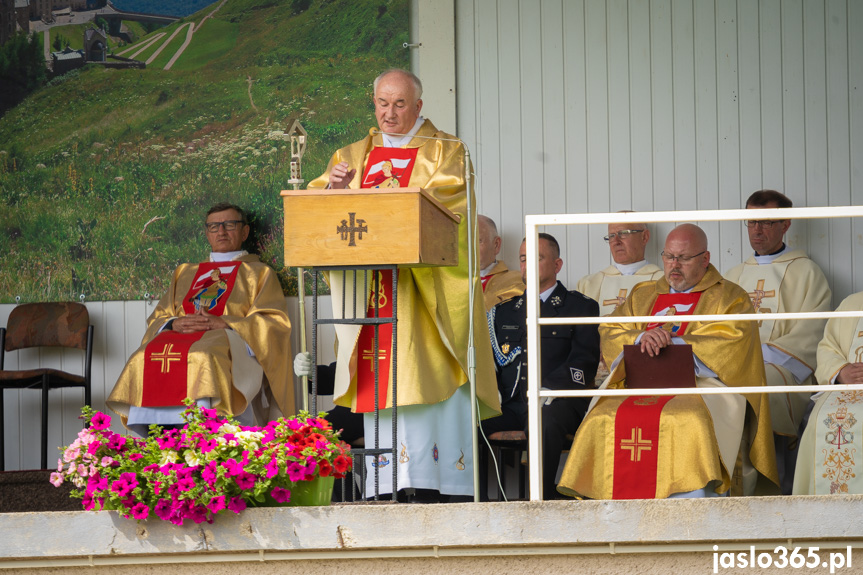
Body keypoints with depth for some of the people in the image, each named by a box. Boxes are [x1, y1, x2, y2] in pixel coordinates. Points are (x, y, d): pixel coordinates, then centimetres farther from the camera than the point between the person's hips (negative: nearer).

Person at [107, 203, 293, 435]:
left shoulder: (260, 274, 21)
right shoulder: (185, 273, 32)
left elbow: (273, 322, 5)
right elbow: (158, 318, 23)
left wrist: (223, 323, -9)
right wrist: (174, 323, -3)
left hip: (228, 340, -4)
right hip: (180, 336, 4)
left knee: (203, 357, -41)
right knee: (144, 359, -31)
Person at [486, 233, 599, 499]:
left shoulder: (580, 306, 12)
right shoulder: (503, 310, 26)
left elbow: (584, 363, 0)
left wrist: (546, 390, -16)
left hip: (556, 403, -4)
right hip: (509, 404, 4)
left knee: (545, 423, -40)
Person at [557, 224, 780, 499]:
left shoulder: (729, 298, 12)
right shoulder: (642, 295, 26)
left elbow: (731, 345, -4)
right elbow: (609, 335, 15)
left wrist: (671, 343, -9)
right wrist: (641, 338, -7)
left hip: (701, 384, -4)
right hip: (640, 388, 4)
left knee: (688, 423, -38)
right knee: (601, 423, -26)